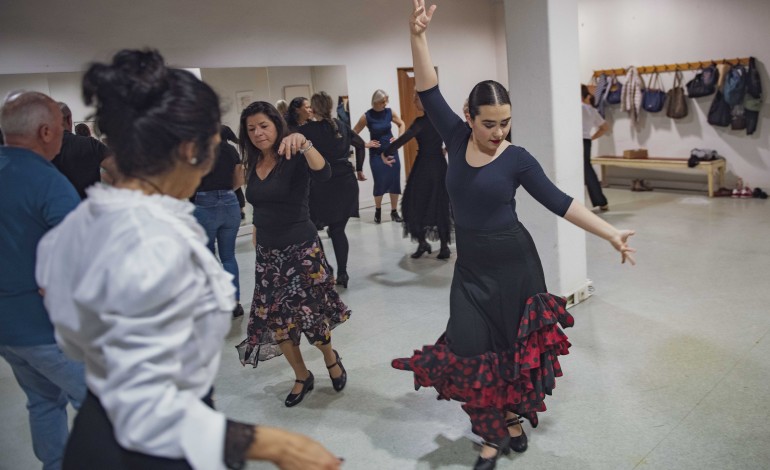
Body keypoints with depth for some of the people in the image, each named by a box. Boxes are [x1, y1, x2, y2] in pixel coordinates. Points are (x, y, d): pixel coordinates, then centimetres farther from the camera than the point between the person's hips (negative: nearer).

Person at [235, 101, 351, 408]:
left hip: (301, 248, -6)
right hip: (267, 252, 6)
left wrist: (304, 144, -49)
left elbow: (323, 173, -35)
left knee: (309, 314, -1)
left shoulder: (294, 159, -13)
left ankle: (331, 358, 32)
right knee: (274, 318, 8)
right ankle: (302, 377, 28)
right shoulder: (254, 165, 5)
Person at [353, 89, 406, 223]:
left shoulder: (389, 112, -2)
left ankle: (394, 212, 15)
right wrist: (366, 144, -12)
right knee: (380, 183, -2)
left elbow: (401, 124, 15)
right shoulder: (367, 116, -11)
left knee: (395, 181, 3)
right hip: (376, 153, -3)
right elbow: (353, 134, -5)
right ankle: (378, 210, 21)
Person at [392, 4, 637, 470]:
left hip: (512, 262, -2)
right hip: (470, 265, 3)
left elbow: (559, 201, -10)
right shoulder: (456, 138, -3)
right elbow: (429, 92, -9)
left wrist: (611, 233, -16)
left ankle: (512, 418, 35)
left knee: (514, 345, 11)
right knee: (469, 349, -1)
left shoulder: (517, 158, -10)